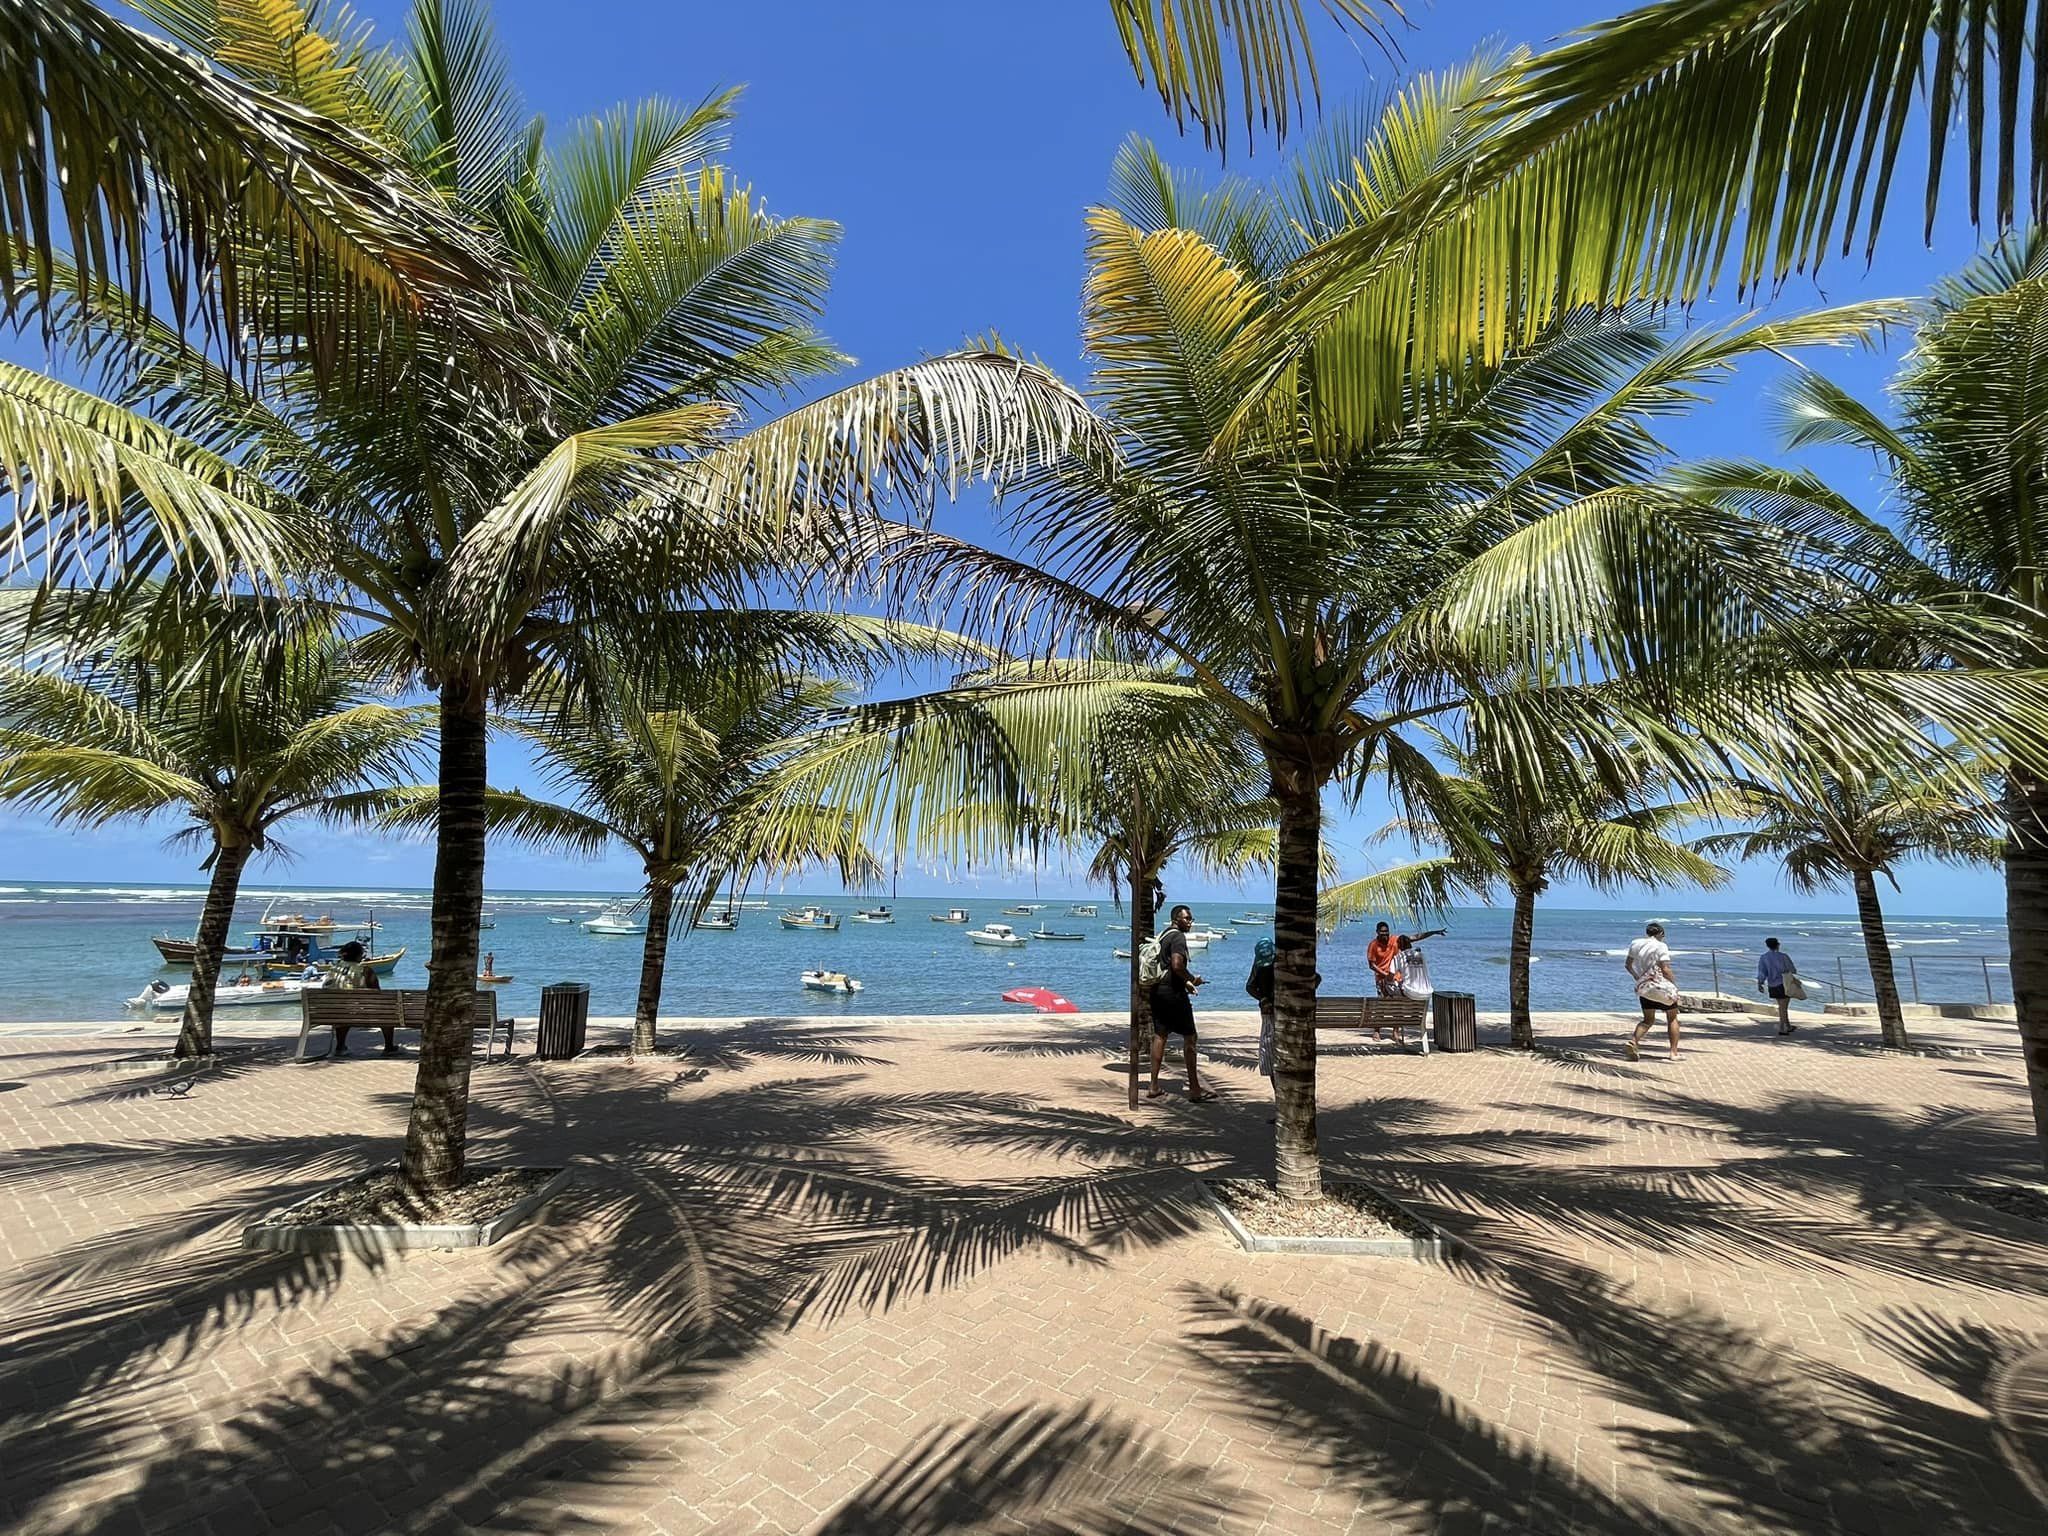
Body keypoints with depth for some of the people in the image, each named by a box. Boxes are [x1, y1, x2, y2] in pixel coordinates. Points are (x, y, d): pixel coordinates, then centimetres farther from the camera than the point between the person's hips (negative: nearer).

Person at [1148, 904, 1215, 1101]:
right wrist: (1192, 980, -8)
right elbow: (1177, 965, -24)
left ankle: (1154, 1085, 12)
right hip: (1173, 992, -9)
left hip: (1157, 990, 9)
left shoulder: (1162, 936, 17)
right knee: (1189, 1037, -1)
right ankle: (1194, 1089, 0)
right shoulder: (1178, 937, -12)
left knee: (1159, 1036, 11)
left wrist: (1185, 983, 21)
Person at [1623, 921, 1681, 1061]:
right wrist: (1675, 986, -6)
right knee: (1673, 1018, 16)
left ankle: (1634, 1040, -11)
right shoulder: (1661, 946, -12)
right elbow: (1665, 970, -17)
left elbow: (1628, 965, 15)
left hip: (1644, 987, 5)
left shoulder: (1636, 944, 5)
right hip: (1662, 987, -5)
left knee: (1648, 1020, 15)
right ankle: (1674, 1052, 14)